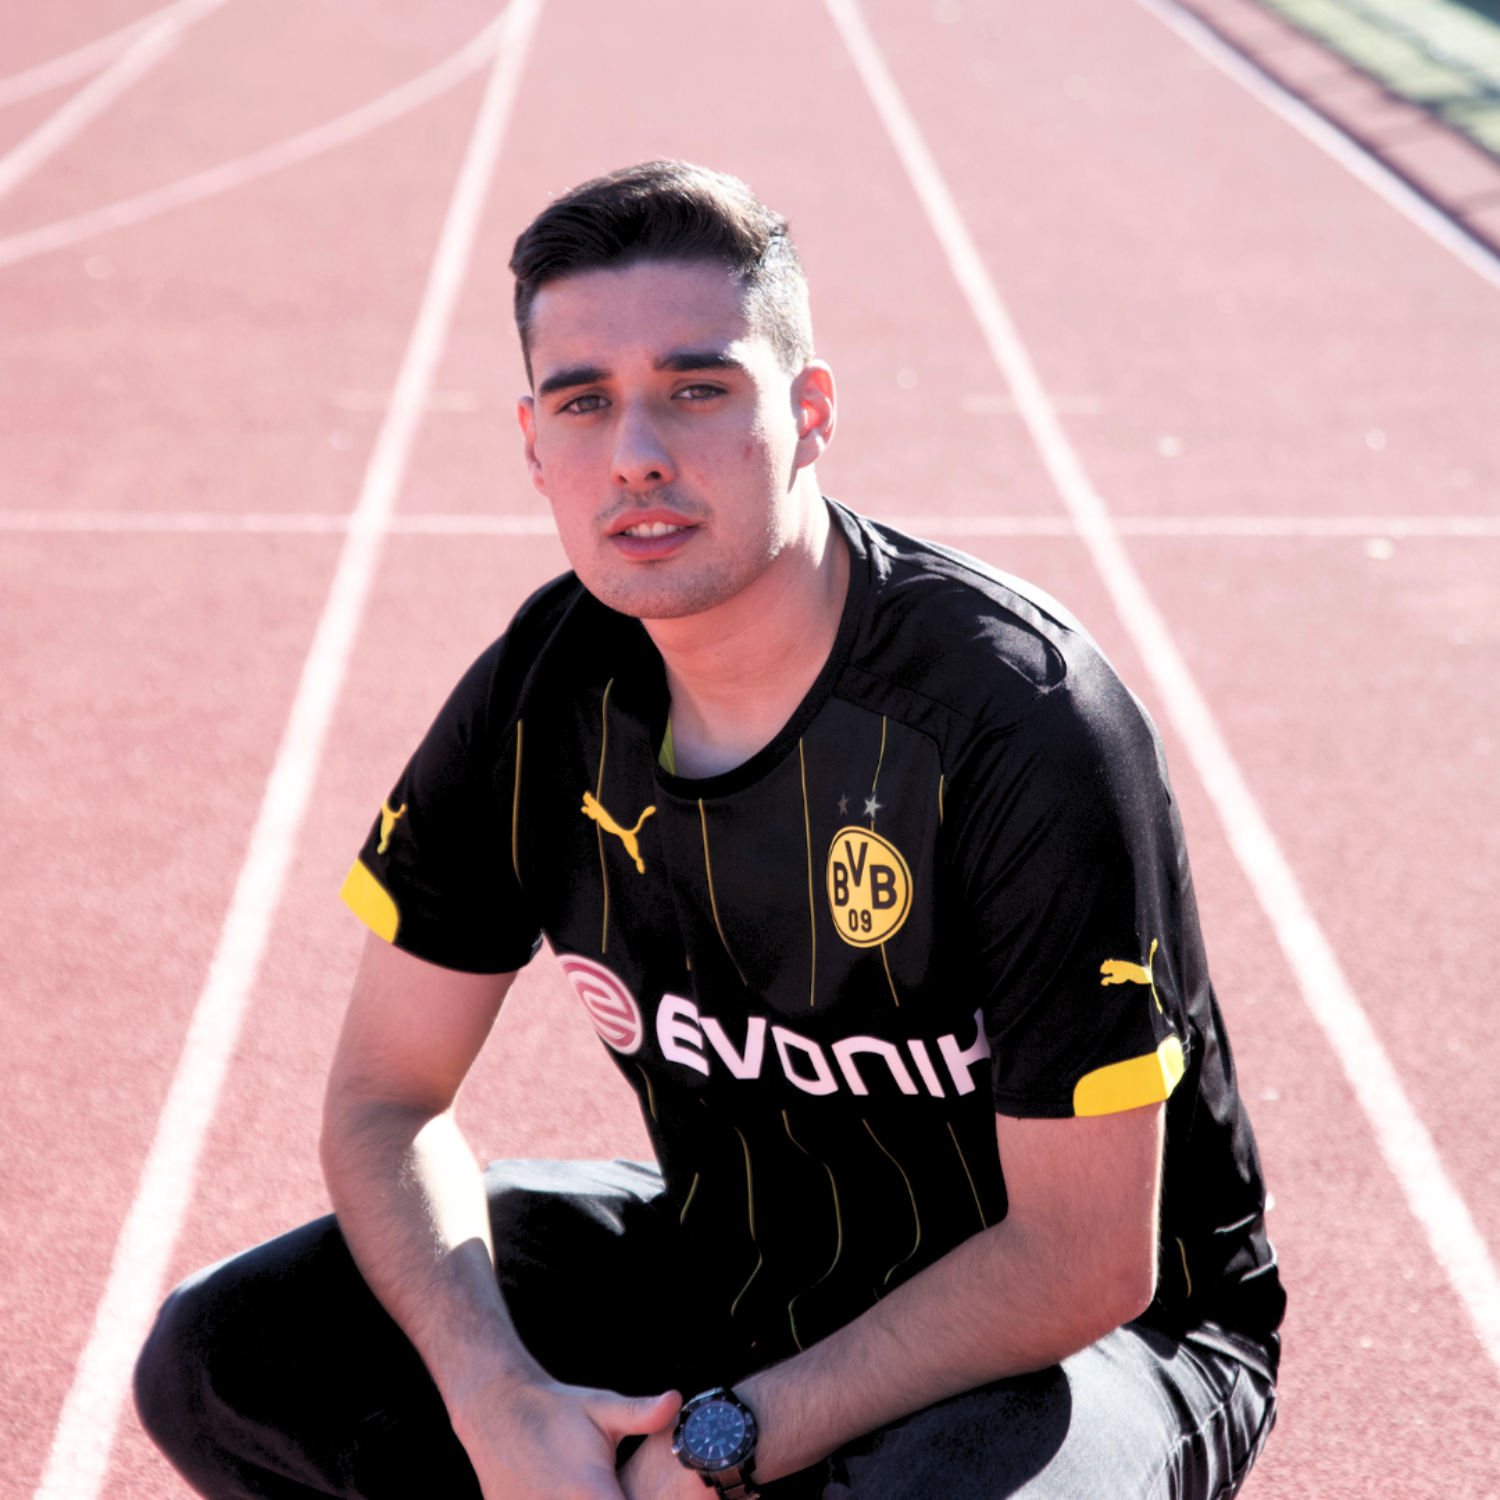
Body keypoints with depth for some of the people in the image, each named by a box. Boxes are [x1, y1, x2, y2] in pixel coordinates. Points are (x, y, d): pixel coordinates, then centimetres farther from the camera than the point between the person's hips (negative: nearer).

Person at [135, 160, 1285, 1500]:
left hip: (1076, 1334, -5)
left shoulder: (1024, 722, -27)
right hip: (729, 1259, 5)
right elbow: (387, 1101, -3)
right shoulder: (544, 693, -9)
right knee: (223, 1363, -7)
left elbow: (1081, 1262, -24)